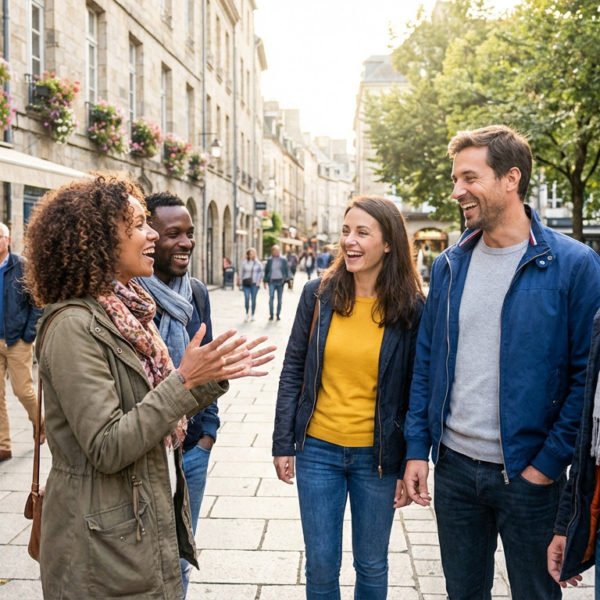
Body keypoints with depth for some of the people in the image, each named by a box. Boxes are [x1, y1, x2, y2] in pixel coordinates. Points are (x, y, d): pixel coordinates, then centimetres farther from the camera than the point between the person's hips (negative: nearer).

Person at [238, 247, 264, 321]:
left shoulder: (258, 263, 3)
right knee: (246, 299, -9)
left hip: (254, 284, 0)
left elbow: (261, 272, 7)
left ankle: (252, 315, 13)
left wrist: (258, 282, -2)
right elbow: (241, 273, 9)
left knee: (253, 299, 3)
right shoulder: (244, 263, 4)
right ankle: (247, 314, 8)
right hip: (246, 283, 0)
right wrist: (240, 283, 7)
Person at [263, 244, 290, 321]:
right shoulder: (270, 260, 7)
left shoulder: (283, 260, 5)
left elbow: (287, 270, 6)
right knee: (271, 298, -10)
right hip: (272, 281, 0)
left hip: (280, 281, 0)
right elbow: (266, 271, 11)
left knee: (279, 299, 5)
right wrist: (265, 281, 6)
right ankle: (271, 315, -5)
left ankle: (278, 315, 13)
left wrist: (286, 279, -6)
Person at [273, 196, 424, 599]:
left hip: (377, 456, -1)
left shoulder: (411, 308, -8)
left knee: (372, 565, 16)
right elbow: (293, 372, 2)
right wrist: (283, 443, 0)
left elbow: (416, 392, -3)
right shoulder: (318, 294, -3)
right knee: (321, 566, 12)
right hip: (318, 449, 1)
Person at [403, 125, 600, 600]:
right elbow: (426, 363, 7)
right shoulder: (448, 265, 3)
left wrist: (549, 463, -12)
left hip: (528, 474, -4)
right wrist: (417, 448, 2)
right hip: (454, 466, 4)